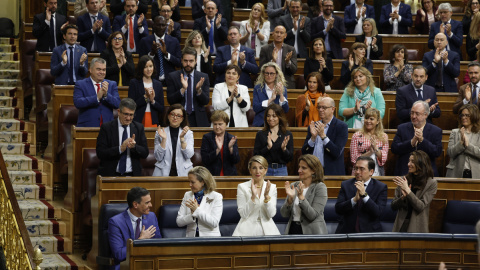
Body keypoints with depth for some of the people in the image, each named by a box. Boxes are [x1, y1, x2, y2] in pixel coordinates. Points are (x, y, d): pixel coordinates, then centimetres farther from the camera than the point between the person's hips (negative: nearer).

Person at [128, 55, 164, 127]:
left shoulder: (158, 84, 10)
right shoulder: (134, 83, 1)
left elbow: (161, 109, 7)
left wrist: (152, 101, -9)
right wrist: (145, 97, -13)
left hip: (153, 122, 3)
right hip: (138, 121, -3)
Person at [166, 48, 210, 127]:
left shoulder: (203, 77, 6)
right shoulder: (172, 76, 3)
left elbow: (206, 101, 0)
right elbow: (170, 100, -5)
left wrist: (199, 90, -18)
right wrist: (183, 89, -19)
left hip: (198, 119, 1)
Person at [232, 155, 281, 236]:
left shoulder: (272, 187, 9)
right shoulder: (242, 187, 4)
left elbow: (271, 214, 1)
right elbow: (243, 214, -4)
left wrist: (266, 196, -13)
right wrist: (253, 197, -16)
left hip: (267, 230, 2)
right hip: (248, 229, -1)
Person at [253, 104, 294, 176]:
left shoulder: (287, 135, 5)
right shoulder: (260, 134, 4)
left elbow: (290, 158, 3)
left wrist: (284, 149, -15)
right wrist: (268, 147, -17)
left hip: (281, 170, 1)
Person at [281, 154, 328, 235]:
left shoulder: (320, 187, -4)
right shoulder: (294, 186, 9)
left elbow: (313, 216, -12)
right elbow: (284, 214, 4)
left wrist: (301, 197, -20)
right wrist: (290, 198, -12)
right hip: (293, 229, 4)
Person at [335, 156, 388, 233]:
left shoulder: (381, 187, 2)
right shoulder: (346, 185, 8)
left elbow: (378, 212, -9)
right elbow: (338, 209, -2)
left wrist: (364, 194, -19)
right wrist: (354, 199, -17)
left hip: (369, 232, -1)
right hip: (346, 231, 1)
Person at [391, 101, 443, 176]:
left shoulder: (436, 131, 8)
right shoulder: (402, 128, 12)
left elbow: (437, 152, -4)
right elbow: (394, 149, 0)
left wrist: (422, 140, -14)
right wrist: (412, 141, -12)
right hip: (404, 172, 0)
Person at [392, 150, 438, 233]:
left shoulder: (431, 183, -3)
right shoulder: (403, 180, 5)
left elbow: (421, 207, -11)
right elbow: (393, 206, 7)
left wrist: (407, 190, -18)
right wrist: (403, 197, -12)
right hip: (401, 226, 3)